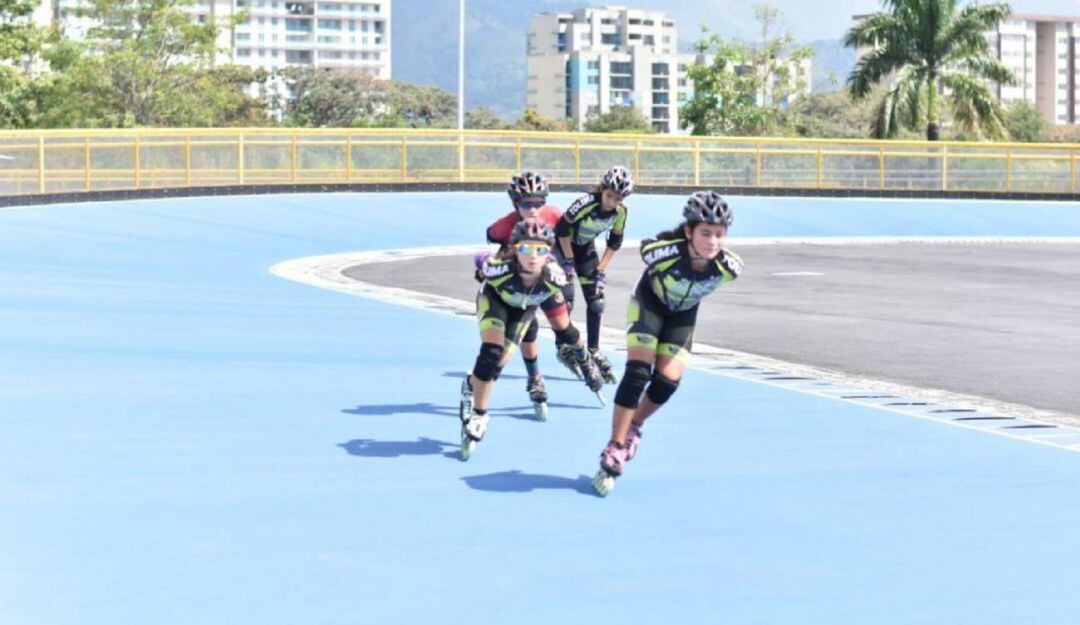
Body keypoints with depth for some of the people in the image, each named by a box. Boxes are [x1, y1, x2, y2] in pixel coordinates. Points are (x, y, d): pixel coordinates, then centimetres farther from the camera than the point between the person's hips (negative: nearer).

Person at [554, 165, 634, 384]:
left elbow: (614, 242, -2)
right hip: (563, 245, -5)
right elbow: (562, 229, -25)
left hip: (586, 248, 5)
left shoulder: (620, 212, -16)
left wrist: (601, 268, -6)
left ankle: (593, 350, 7)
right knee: (566, 298, -13)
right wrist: (569, 262, -19)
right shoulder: (586, 203, -32)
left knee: (596, 301, -2)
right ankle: (564, 348, 1)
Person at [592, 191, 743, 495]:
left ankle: (634, 427, 24)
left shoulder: (728, 266, -31)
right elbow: (645, 247, -14)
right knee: (637, 373, -15)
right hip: (649, 303, -3)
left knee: (667, 381, -7)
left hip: (684, 314, 3)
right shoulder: (663, 250, -39)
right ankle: (613, 451, -7)